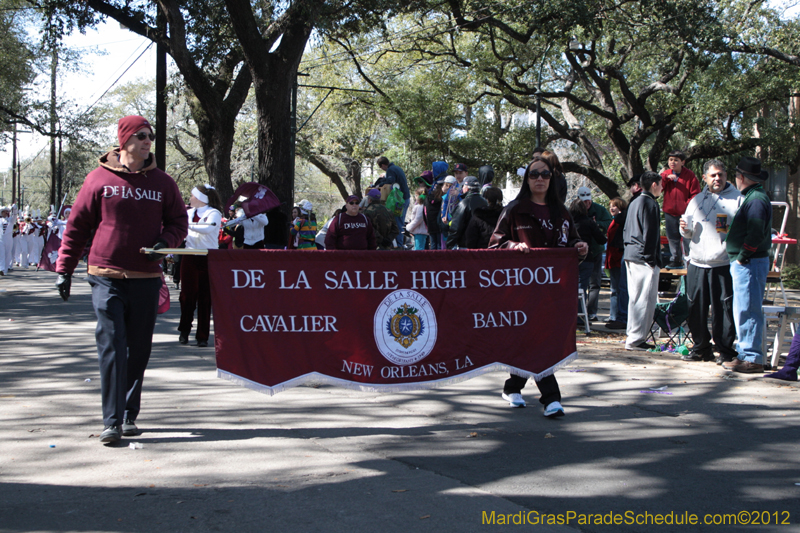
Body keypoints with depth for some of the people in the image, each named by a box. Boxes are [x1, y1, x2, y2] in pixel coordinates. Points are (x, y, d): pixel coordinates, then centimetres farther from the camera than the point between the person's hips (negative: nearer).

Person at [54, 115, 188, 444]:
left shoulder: (162, 182, 8)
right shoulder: (99, 179, 2)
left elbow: (179, 221, 16)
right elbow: (77, 226, 5)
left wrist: (165, 242, -6)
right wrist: (64, 269, 2)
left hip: (146, 278, 3)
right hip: (107, 278, -2)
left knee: (139, 350, 7)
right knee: (111, 347, -8)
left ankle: (130, 416, 19)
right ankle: (112, 421, -6)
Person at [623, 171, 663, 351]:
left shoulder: (634, 203, 17)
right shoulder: (650, 204, -11)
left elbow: (626, 231, 21)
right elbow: (650, 234, -15)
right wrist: (652, 260, -14)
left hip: (630, 256, 10)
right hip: (644, 258, -10)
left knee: (634, 298, 15)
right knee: (645, 300, -7)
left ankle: (633, 336, 20)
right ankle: (636, 339, -8)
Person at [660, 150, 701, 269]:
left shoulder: (690, 175, -5)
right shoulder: (665, 174, 7)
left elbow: (695, 194, -5)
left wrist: (688, 206, -15)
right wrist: (666, 177, -17)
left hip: (685, 213, -4)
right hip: (669, 212, 4)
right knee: (673, 238, 12)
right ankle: (676, 260, 22)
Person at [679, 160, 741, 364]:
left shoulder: (738, 199, 3)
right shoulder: (697, 200, 18)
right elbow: (689, 233, 23)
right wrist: (686, 229, 0)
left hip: (724, 264, -5)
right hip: (697, 263, 5)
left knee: (724, 309, -5)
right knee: (696, 308, 7)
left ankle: (726, 350, 5)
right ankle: (701, 348, 20)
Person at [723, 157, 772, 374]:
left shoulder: (757, 199, -16)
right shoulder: (753, 197, 17)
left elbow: (756, 235, -24)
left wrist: (742, 258, -18)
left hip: (749, 264, -10)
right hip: (744, 263, 10)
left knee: (748, 311, -8)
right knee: (743, 311, 14)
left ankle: (753, 359, -4)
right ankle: (745, 354, 20)